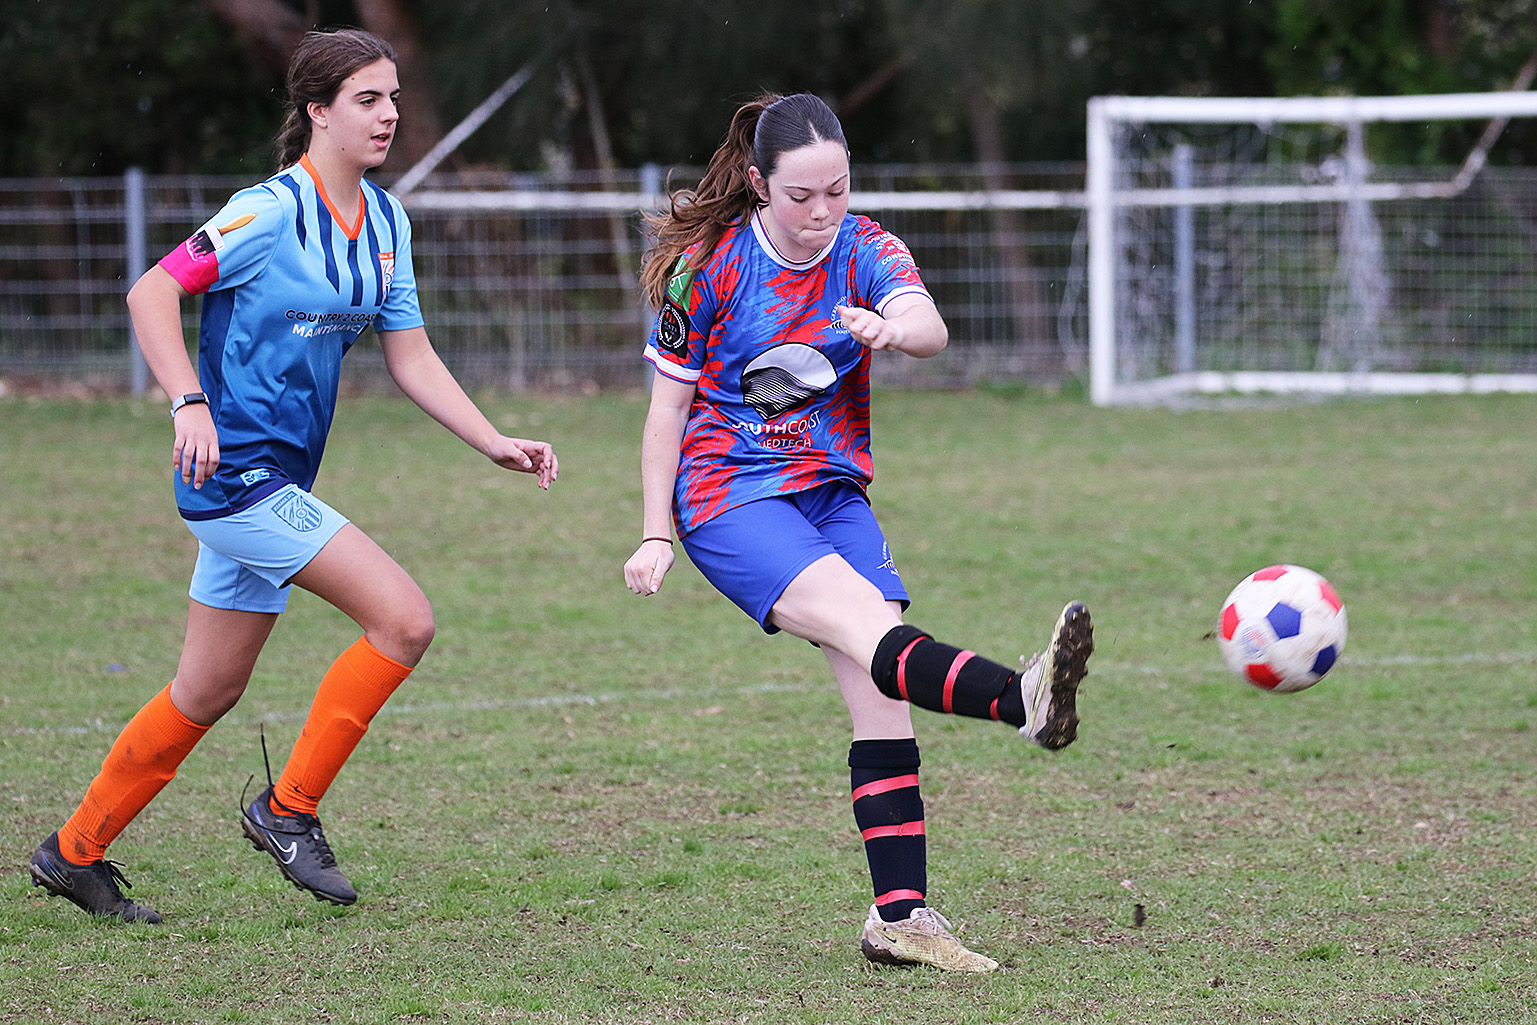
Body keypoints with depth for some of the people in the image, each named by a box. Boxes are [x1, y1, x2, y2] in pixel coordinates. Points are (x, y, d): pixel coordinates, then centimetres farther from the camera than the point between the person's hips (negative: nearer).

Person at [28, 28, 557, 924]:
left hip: (280, 477, 9)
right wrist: (190, 403, -28)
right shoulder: (271, 212, -15)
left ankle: (76, 853, 28)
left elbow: (412, 357, 12)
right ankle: (289, 809, -2)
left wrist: (494, 443, 2)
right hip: (236, 471, -9)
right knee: (406, 620, -15)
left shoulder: (387, 223, 9)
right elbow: (153, 294, -15)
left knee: (211, 692, 16)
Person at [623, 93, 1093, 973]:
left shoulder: (864, 249, -2)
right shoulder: (707, 265, -7)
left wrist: (894, 328, -48)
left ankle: (900, 914, -6)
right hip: (730, 497, -5)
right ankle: (1024, 701, -57)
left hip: (835, 493, 5)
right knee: (869, 627, -29)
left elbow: (931, 326, -24)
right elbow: (669, 407, 1)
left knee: (883, 697, -7)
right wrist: (657, 536, -1)